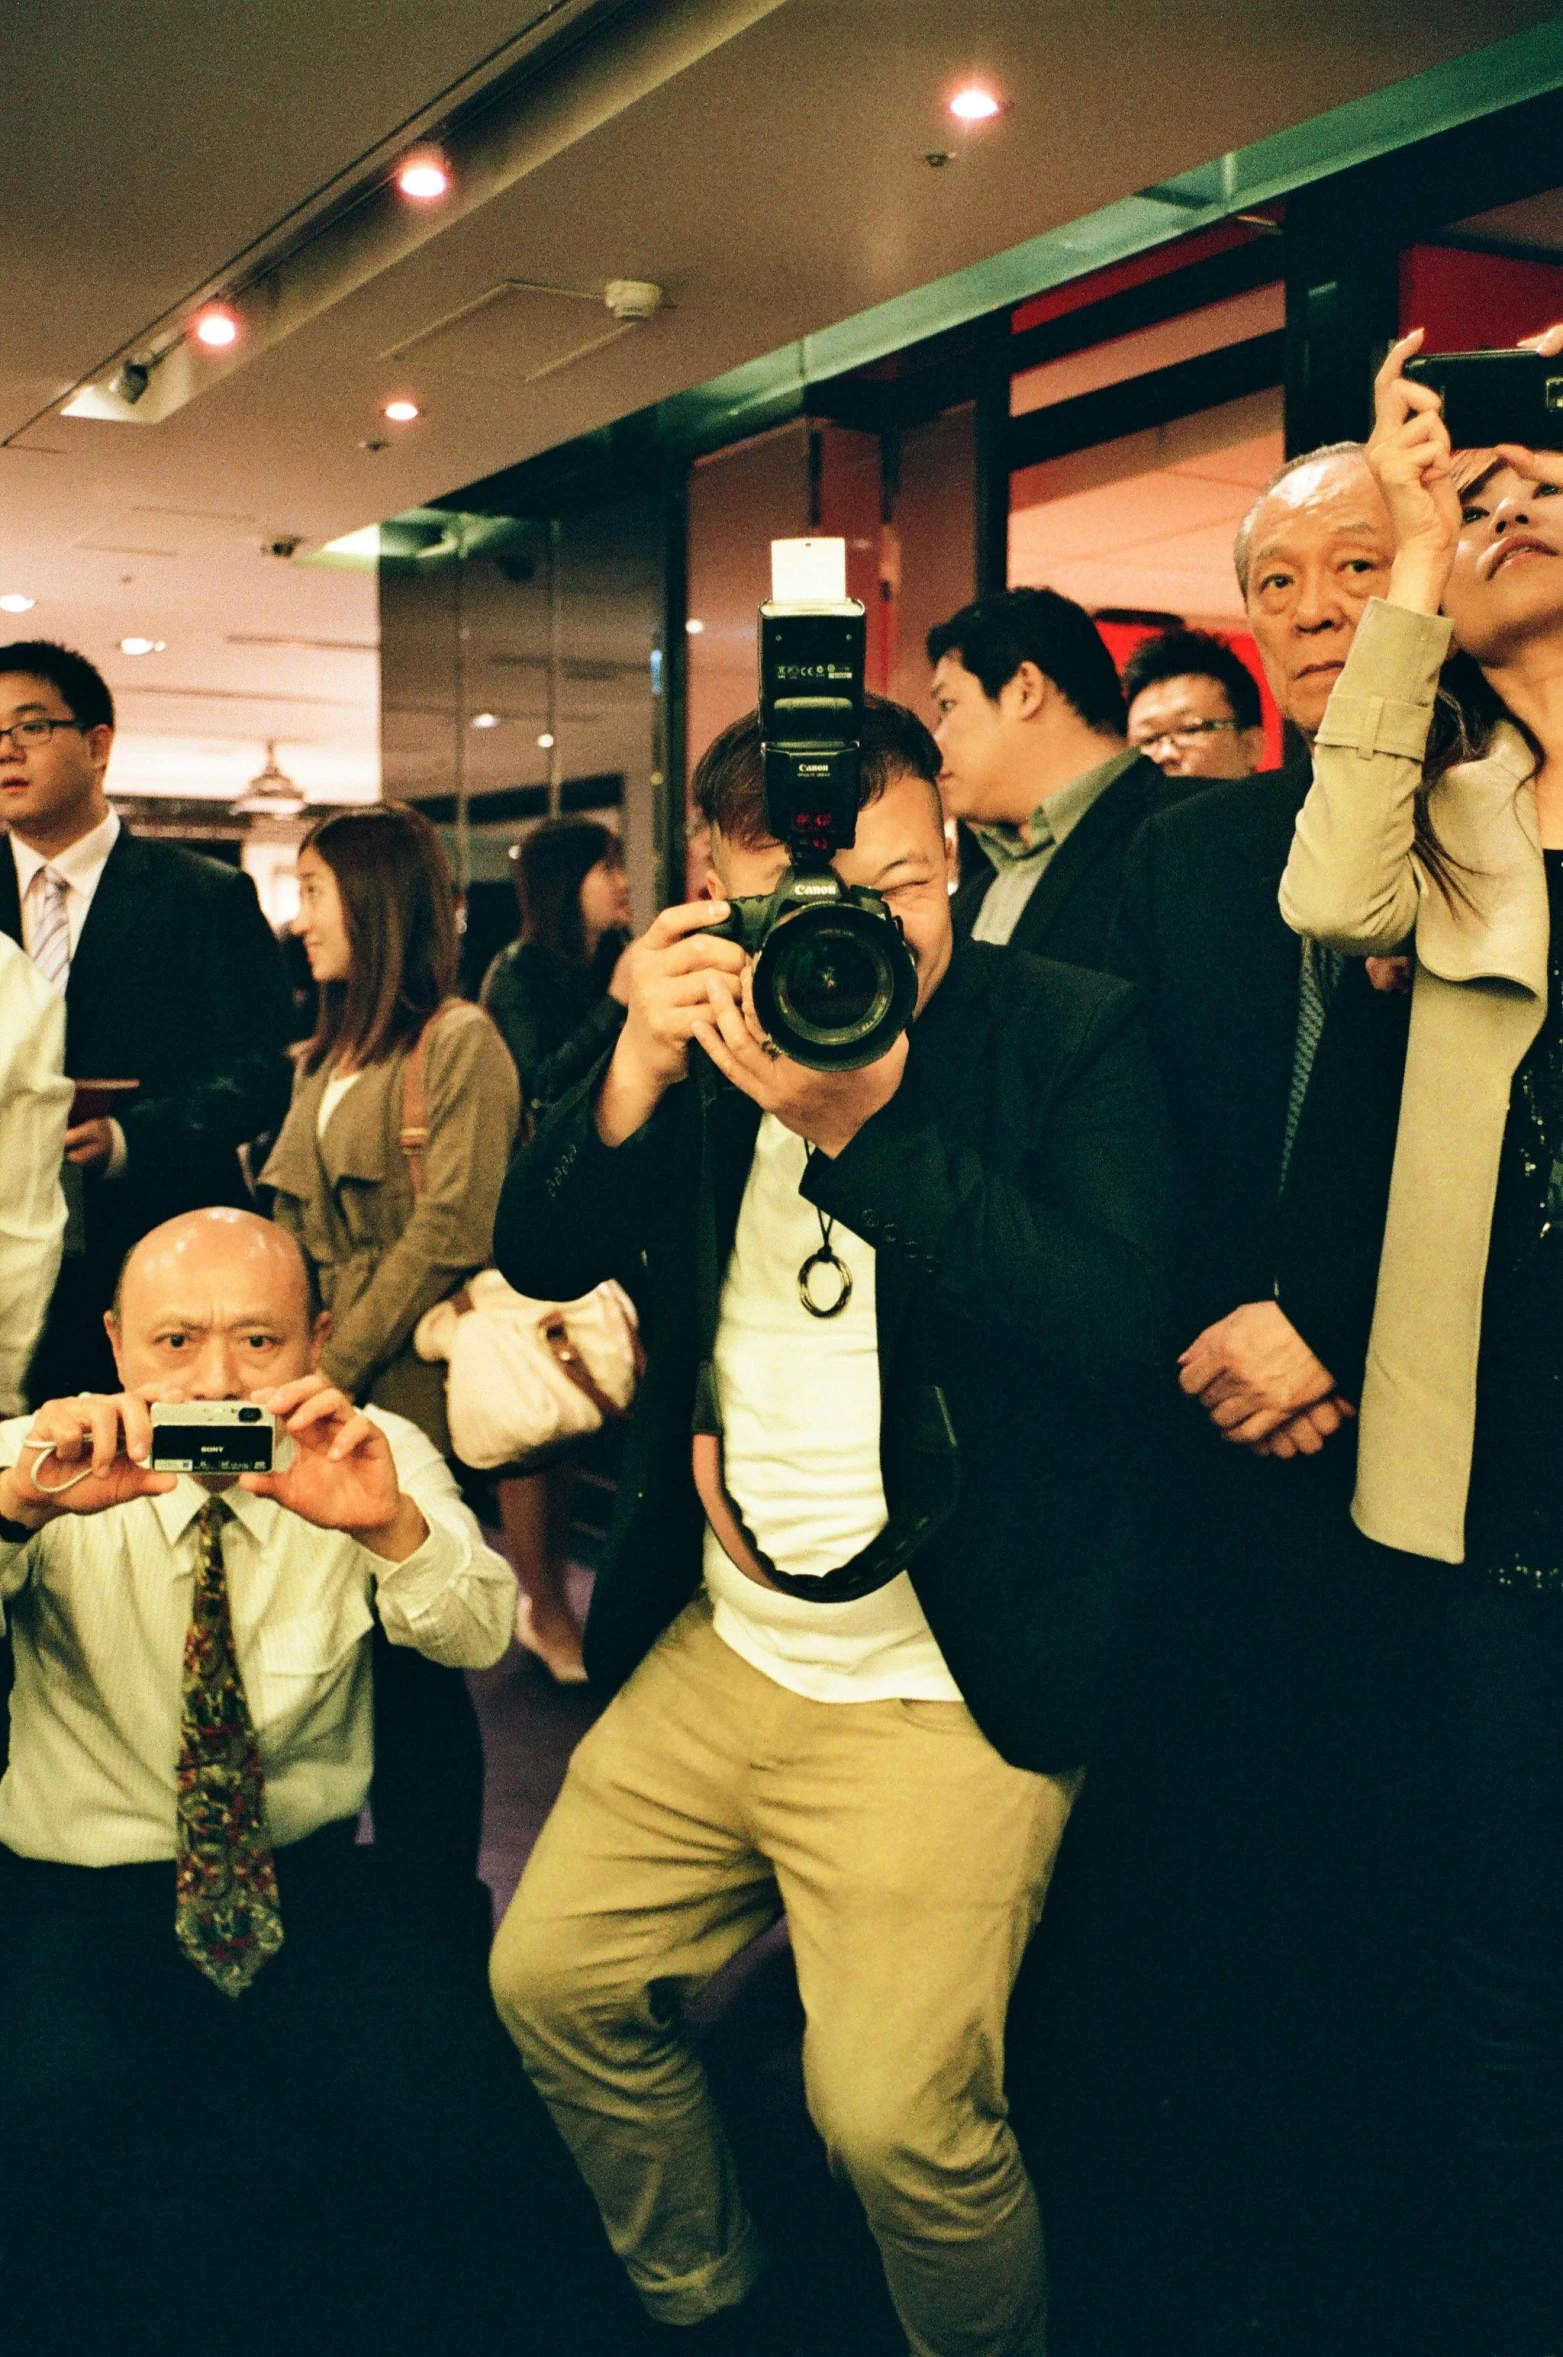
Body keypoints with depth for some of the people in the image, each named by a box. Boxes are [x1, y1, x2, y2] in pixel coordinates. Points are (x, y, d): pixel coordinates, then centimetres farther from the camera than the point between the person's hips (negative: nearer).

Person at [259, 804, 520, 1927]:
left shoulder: (460, 1041, -9)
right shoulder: (329, 1054, 16)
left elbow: (449, 1236, -16)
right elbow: (297, 1222, 14)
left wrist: (335, 1371, -15)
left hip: (405, 1397, -7)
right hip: (320, 1400, 7)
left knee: (411, 1658, 1)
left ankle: (442, 1913, 16)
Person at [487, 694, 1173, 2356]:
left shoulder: (1072, 1034, -9)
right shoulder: (707, 1032, 4)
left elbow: (1116, 1324, -22)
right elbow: (538, 1261, 2)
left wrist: (861, 1122, -29)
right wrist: (636, 1070, -16)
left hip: (945, 1687, -5)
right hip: (715, 1647, 6)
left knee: (895, 2112, -14)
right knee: (552, 1978, 12)